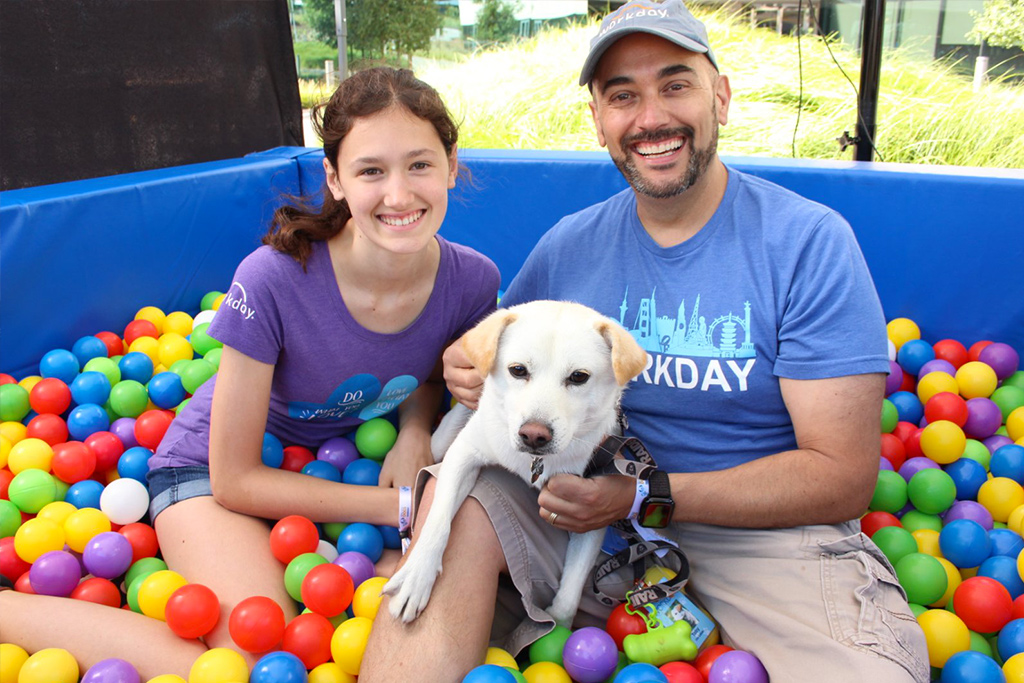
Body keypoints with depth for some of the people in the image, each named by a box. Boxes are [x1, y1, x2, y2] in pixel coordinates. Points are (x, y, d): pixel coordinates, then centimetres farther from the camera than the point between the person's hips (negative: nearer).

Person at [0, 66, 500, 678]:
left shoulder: (472, 282, -20)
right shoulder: (272, 280, -32)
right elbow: (235, 480, -23)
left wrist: (416, 429, -17)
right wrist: (398, 505, -25)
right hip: (217, 468, -4)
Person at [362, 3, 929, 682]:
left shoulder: (811, 242, -9)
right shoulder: (568, 246, 3)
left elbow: (843, 478, -12)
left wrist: (644, 495, -21)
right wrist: (468, 368, -11)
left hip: (767, 529, -2)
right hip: (596, 506, 3)